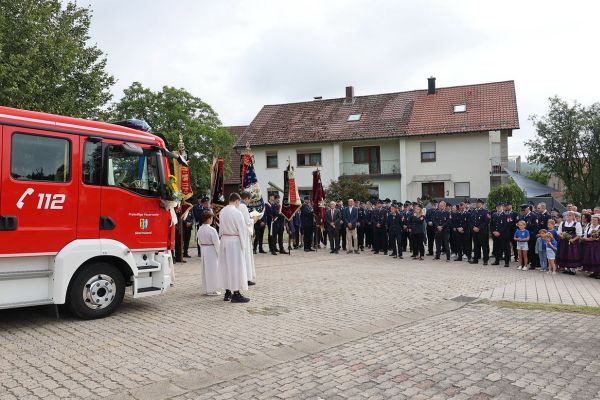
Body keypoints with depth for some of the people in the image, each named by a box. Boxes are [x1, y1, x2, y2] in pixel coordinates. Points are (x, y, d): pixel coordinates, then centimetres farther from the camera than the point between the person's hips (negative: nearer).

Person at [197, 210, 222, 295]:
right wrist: (219, 253, -5)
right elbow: (217, 243, -16)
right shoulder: (212, 230, -20)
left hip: (204, 251, 7)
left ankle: (206, 289, 23)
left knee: (205, 270, 14)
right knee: (212, 270, 2)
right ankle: (212, 290, 8)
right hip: (212, 251, -7)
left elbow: (199, 242, 10)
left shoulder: (199, 229, 1)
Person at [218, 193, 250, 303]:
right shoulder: (237, 212, -15)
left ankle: (227, 292, 21)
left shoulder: (222, 211, 6)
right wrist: (243, 243, -4)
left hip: (224, 240, 7)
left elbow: (221, 227, 12)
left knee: (226, 266, 13)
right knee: (236, 266, 0)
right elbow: (242, 229, -12)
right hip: (234, 241, -7)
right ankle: (236, 294, 3)